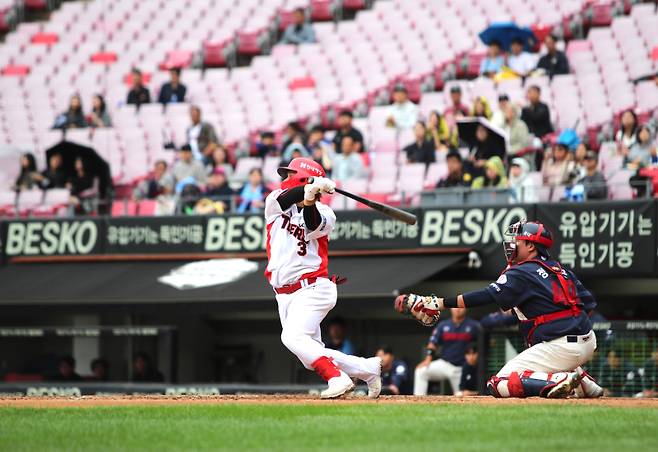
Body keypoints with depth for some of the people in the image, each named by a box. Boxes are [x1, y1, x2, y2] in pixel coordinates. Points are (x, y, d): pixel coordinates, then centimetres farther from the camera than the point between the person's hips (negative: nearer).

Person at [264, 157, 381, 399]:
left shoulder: (323, 214, -3)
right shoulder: (275, 202, 7)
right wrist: (311, 187, -34)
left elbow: (312, 227, -25)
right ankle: (368, 369, 18)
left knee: (294, 336, -28)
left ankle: (337, 378, -25)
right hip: (285, 295, 6)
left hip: (312, 288, -6)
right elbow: (286, 196, -17)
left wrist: (309, 200, -40)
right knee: (312, 354, 5)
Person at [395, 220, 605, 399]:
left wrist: (439, 303, -21)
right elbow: (589, 303, 17)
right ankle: (585, 385, 21)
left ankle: (561, 381, -21)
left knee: (500, 385, -9)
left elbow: (487, 296, -18)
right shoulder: (560, 269, 17)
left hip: (562, 348, -9)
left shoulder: (523, 274, -8)